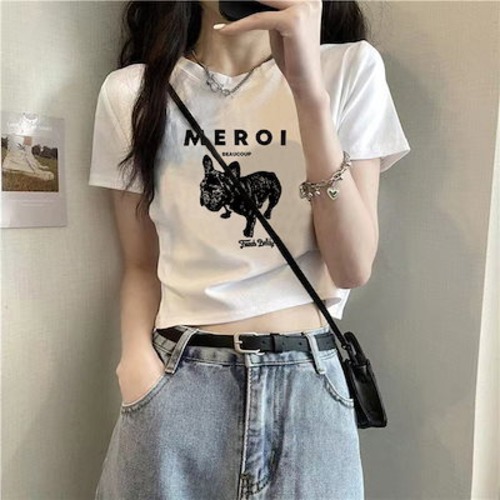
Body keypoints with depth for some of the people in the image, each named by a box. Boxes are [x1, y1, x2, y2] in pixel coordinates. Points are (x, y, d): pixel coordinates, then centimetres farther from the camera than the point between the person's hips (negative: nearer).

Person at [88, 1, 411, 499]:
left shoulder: (351, 67, -2)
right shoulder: (130, 92, 1)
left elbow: (353, 268, -11)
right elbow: (141, 265, 6)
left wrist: (309, 88, -18)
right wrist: (138, 360, -12)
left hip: (309, 384, 0)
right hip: (176, 382, 1)